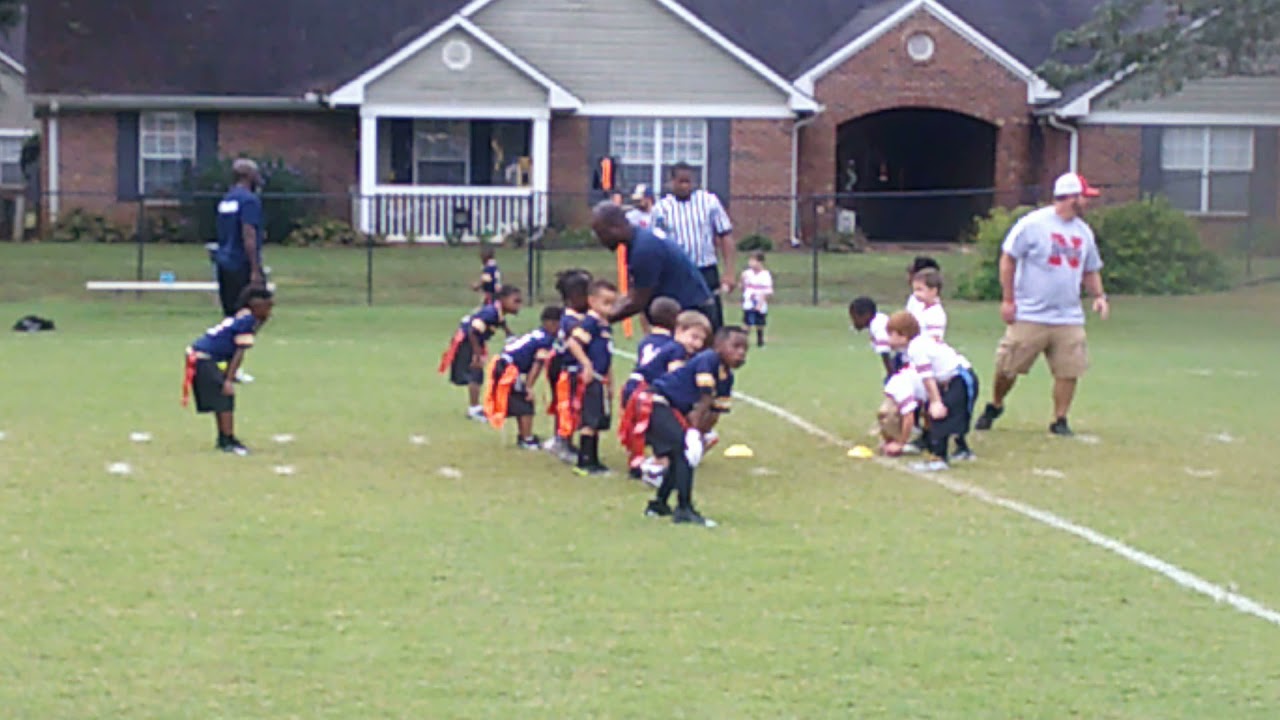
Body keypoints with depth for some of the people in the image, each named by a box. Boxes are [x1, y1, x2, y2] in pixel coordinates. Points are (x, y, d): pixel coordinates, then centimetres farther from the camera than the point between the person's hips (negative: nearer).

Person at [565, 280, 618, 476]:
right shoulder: (590, 322, -11)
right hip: (591, 379, -9)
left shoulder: (606, 326, 16)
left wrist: (610, 384, 26)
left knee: (599, 422, 14)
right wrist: (586, 364, -27)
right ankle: (584, 462, -5)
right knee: (590, 422, -8)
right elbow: (573, 343, -24)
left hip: (601, 382, 9)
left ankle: (593, 461, 22)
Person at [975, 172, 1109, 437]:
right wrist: (1007, 299, -9)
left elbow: (1090, 270, 21)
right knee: (1007, 366, 2)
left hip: (1069, 318, 5)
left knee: (1069, 370, -3)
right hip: (1029, 316, -4)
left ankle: (1060, 420, 11)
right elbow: (1008, 258, -6)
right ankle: (995, 406, 27)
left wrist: (1099, 295, 3)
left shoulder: (1084, 231, 11)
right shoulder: (1033, 223, -8)